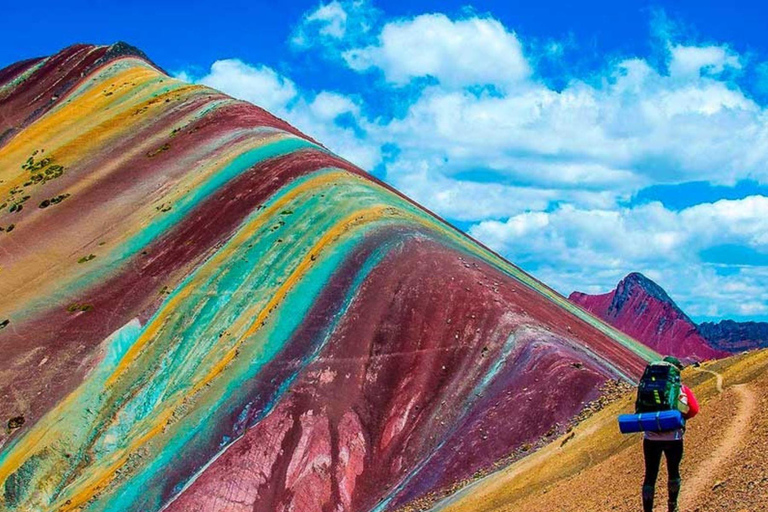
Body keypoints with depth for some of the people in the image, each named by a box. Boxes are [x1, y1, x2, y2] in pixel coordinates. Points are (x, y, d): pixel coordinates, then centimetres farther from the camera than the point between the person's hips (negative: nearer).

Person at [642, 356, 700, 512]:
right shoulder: (682, 389, 0)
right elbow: (694, 409, -7)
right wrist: (681, 418, 8)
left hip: (651, 438, 0)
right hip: (673, 438, 0)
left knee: (650, 475, 4)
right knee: (673, 472, 20)